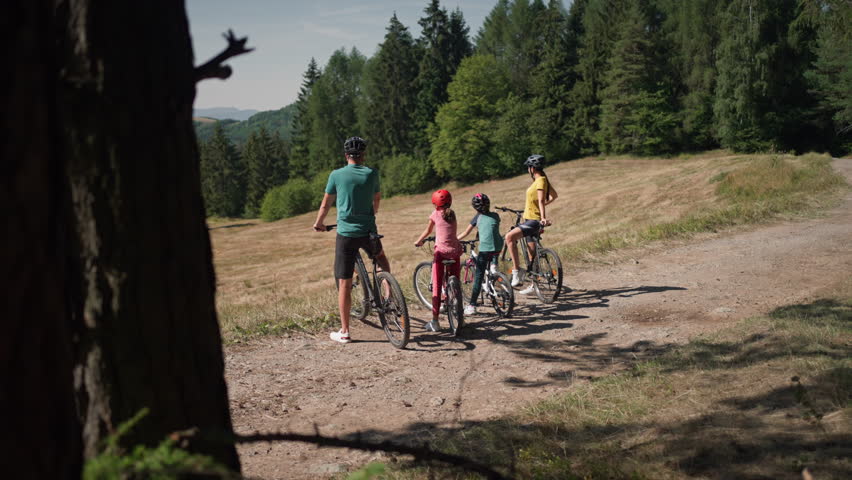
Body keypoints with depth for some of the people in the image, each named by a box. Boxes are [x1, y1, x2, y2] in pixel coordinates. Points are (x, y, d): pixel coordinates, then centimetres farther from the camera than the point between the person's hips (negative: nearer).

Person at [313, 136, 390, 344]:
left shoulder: (336, 175, -3)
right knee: (380, 256, 36)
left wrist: (318, 223, 24)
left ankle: (344, 332, 7)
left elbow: (326, 205, 5)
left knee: (344, 283, 3)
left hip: (346, 233, -2)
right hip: (368, 231, 2)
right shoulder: (372, 174, 1)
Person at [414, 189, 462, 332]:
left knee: (436, 286, -3)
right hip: (455, 250, 3)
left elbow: (427, 231, 16)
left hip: (441, 251, -3)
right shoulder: (452, 214, 13)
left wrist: (418, 241, 33)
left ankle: (435, 320, -7)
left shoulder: (435, 214, 4)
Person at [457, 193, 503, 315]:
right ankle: (493, 264, 14)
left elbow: (465, 233, 13)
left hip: (485, 248, -3)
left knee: (478, 277, 2)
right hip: (498, 247, 3)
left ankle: (472, 306, 0)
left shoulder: (478, 217, 11)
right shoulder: (495, 216, 18)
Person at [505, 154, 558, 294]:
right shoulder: (542, 180, 15)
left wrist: (543, 217, -35)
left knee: (510, 236, -27)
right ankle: (534, 285, 21)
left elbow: (541, 200, -26)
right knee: (532, 253, 13)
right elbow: (554, 196, 27)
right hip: (530, 220, 11)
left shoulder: (540, 180, -13)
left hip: (534, 221, -11)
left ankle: (517, 270, -23)